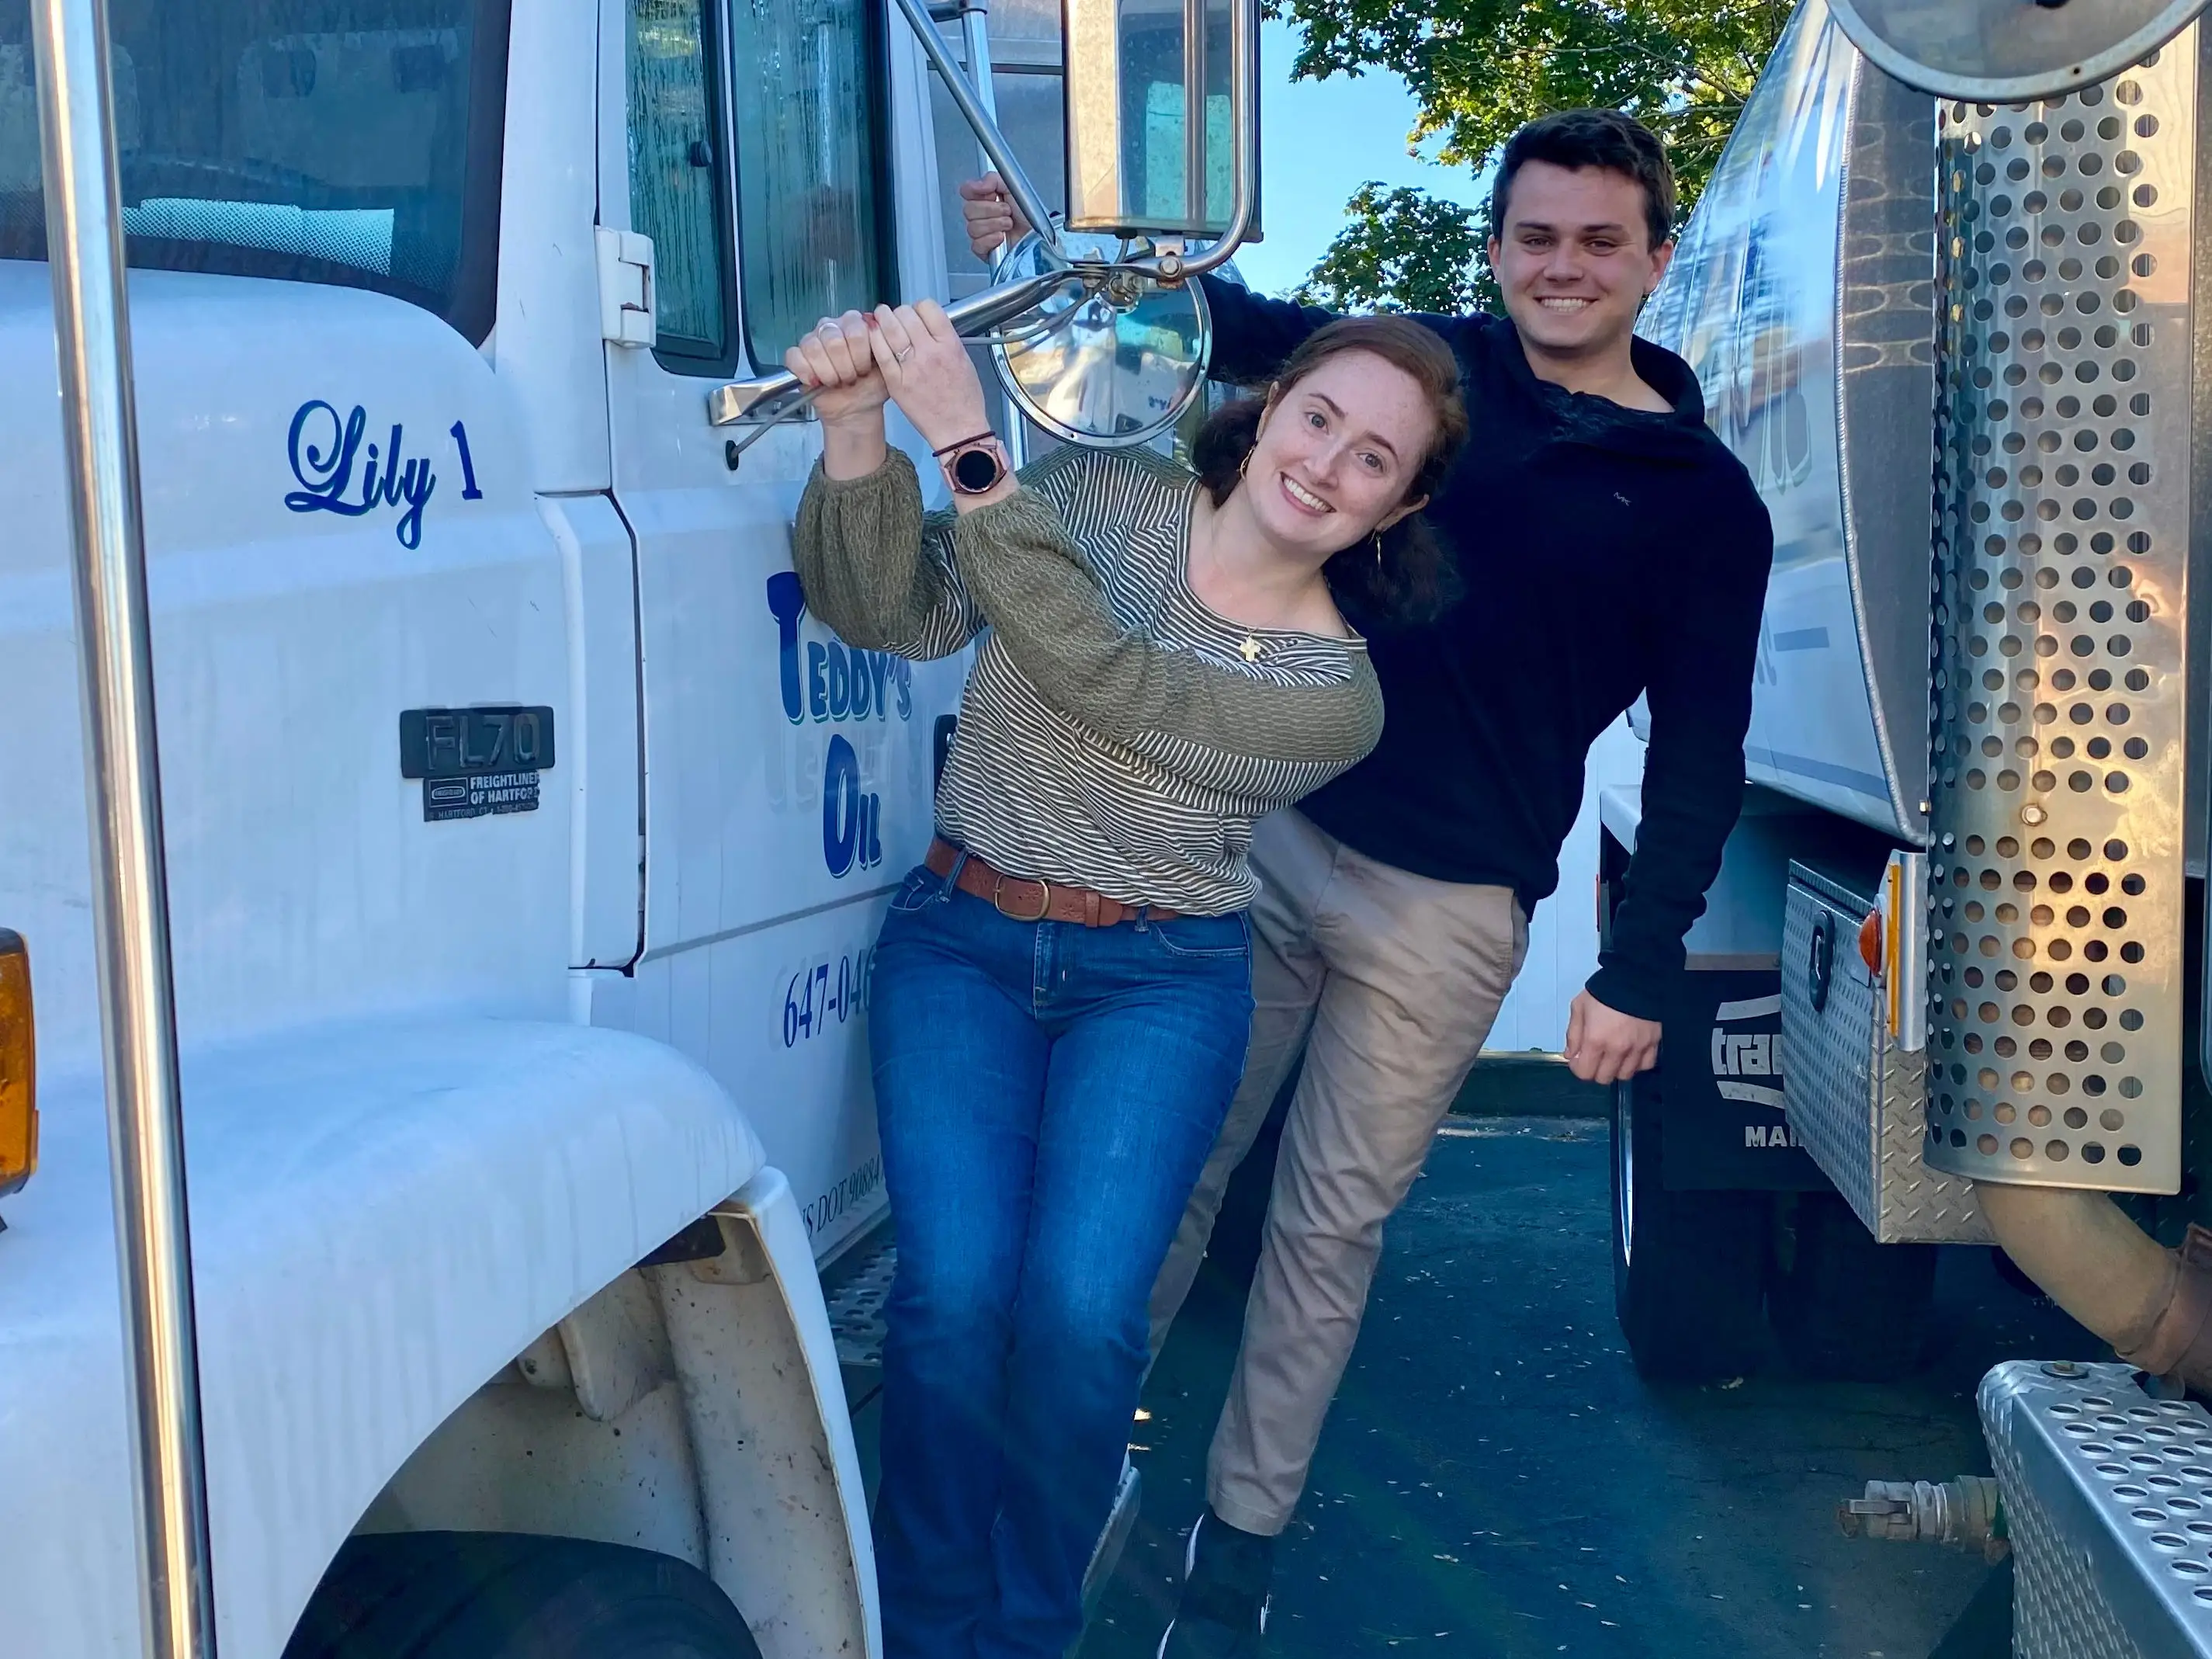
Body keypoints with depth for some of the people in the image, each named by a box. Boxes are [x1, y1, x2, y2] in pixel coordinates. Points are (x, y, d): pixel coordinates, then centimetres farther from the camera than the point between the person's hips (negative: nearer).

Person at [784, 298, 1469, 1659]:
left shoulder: (1335, 695, -9)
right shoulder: (1102, 493, 0)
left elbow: (1099, 674, -22)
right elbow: (896, 610, -8)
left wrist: (969, 445, -28)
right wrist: (859, 431, -25)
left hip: (1160, 985, -1)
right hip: (961, 943, 1)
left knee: (1081, 1312, -18)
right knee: (955, 1295, -16)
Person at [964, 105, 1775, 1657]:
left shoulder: (1705, 504, 1)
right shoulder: (1421, 363, 6)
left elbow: (1699, 759, 2)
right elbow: (1231, 323, 0)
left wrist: (1638, 974, -2)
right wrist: (1057, 242, -17)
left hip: (1446, 914, -2)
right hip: (1266, 839, 2)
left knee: (1332, 1231, 7)